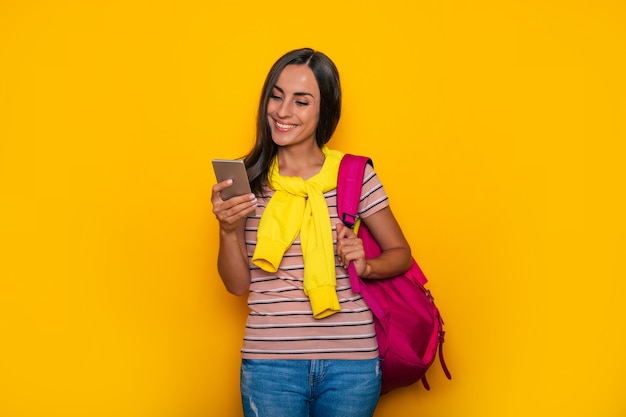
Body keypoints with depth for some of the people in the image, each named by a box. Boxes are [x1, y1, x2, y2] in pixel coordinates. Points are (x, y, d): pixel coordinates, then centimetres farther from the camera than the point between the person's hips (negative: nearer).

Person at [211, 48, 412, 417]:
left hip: (351, 362, 0)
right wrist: (229, 230, -12)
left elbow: (401, 254, 8)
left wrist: (366, 266, -12)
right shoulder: (249, 178, 2)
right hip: (269, 363, 1)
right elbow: (238, 285, 5)